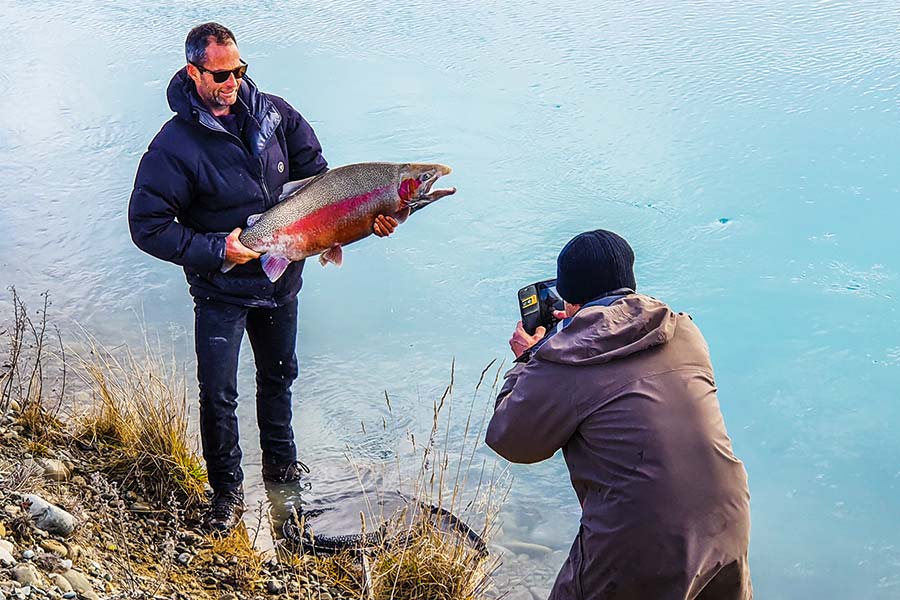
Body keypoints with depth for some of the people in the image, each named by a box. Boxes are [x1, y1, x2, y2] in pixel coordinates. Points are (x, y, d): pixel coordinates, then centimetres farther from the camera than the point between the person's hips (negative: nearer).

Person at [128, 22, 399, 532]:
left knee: (279, 375, 22)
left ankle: (281, 461, 44)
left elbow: (317, 176, 3)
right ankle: (228, 491, 18)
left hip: (281, 280, 5)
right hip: (221, 292, -5)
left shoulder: (273, 113, -5)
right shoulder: (176, 145, -18)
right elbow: (147, 225, -17)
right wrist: (216, 249, -24)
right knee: (218, 396, -2)